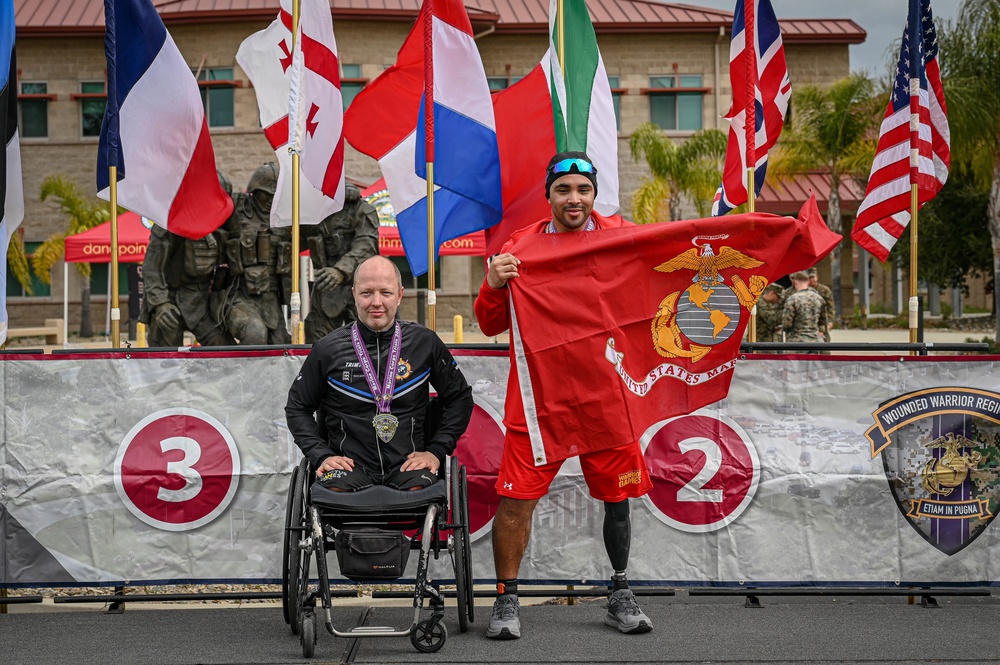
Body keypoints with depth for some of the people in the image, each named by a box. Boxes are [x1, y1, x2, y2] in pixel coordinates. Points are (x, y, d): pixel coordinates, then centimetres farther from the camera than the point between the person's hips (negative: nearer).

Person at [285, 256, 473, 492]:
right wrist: (321, 456, 0)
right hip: (349, 463, -1)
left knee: (420, 487, -32)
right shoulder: (328, 349, 5)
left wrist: (436, 451, 5)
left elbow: (460, 397, 16)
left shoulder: (425, 343, 6)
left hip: (407, 463, 1)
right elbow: (297, 408, 14)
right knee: (335, 491, -33)